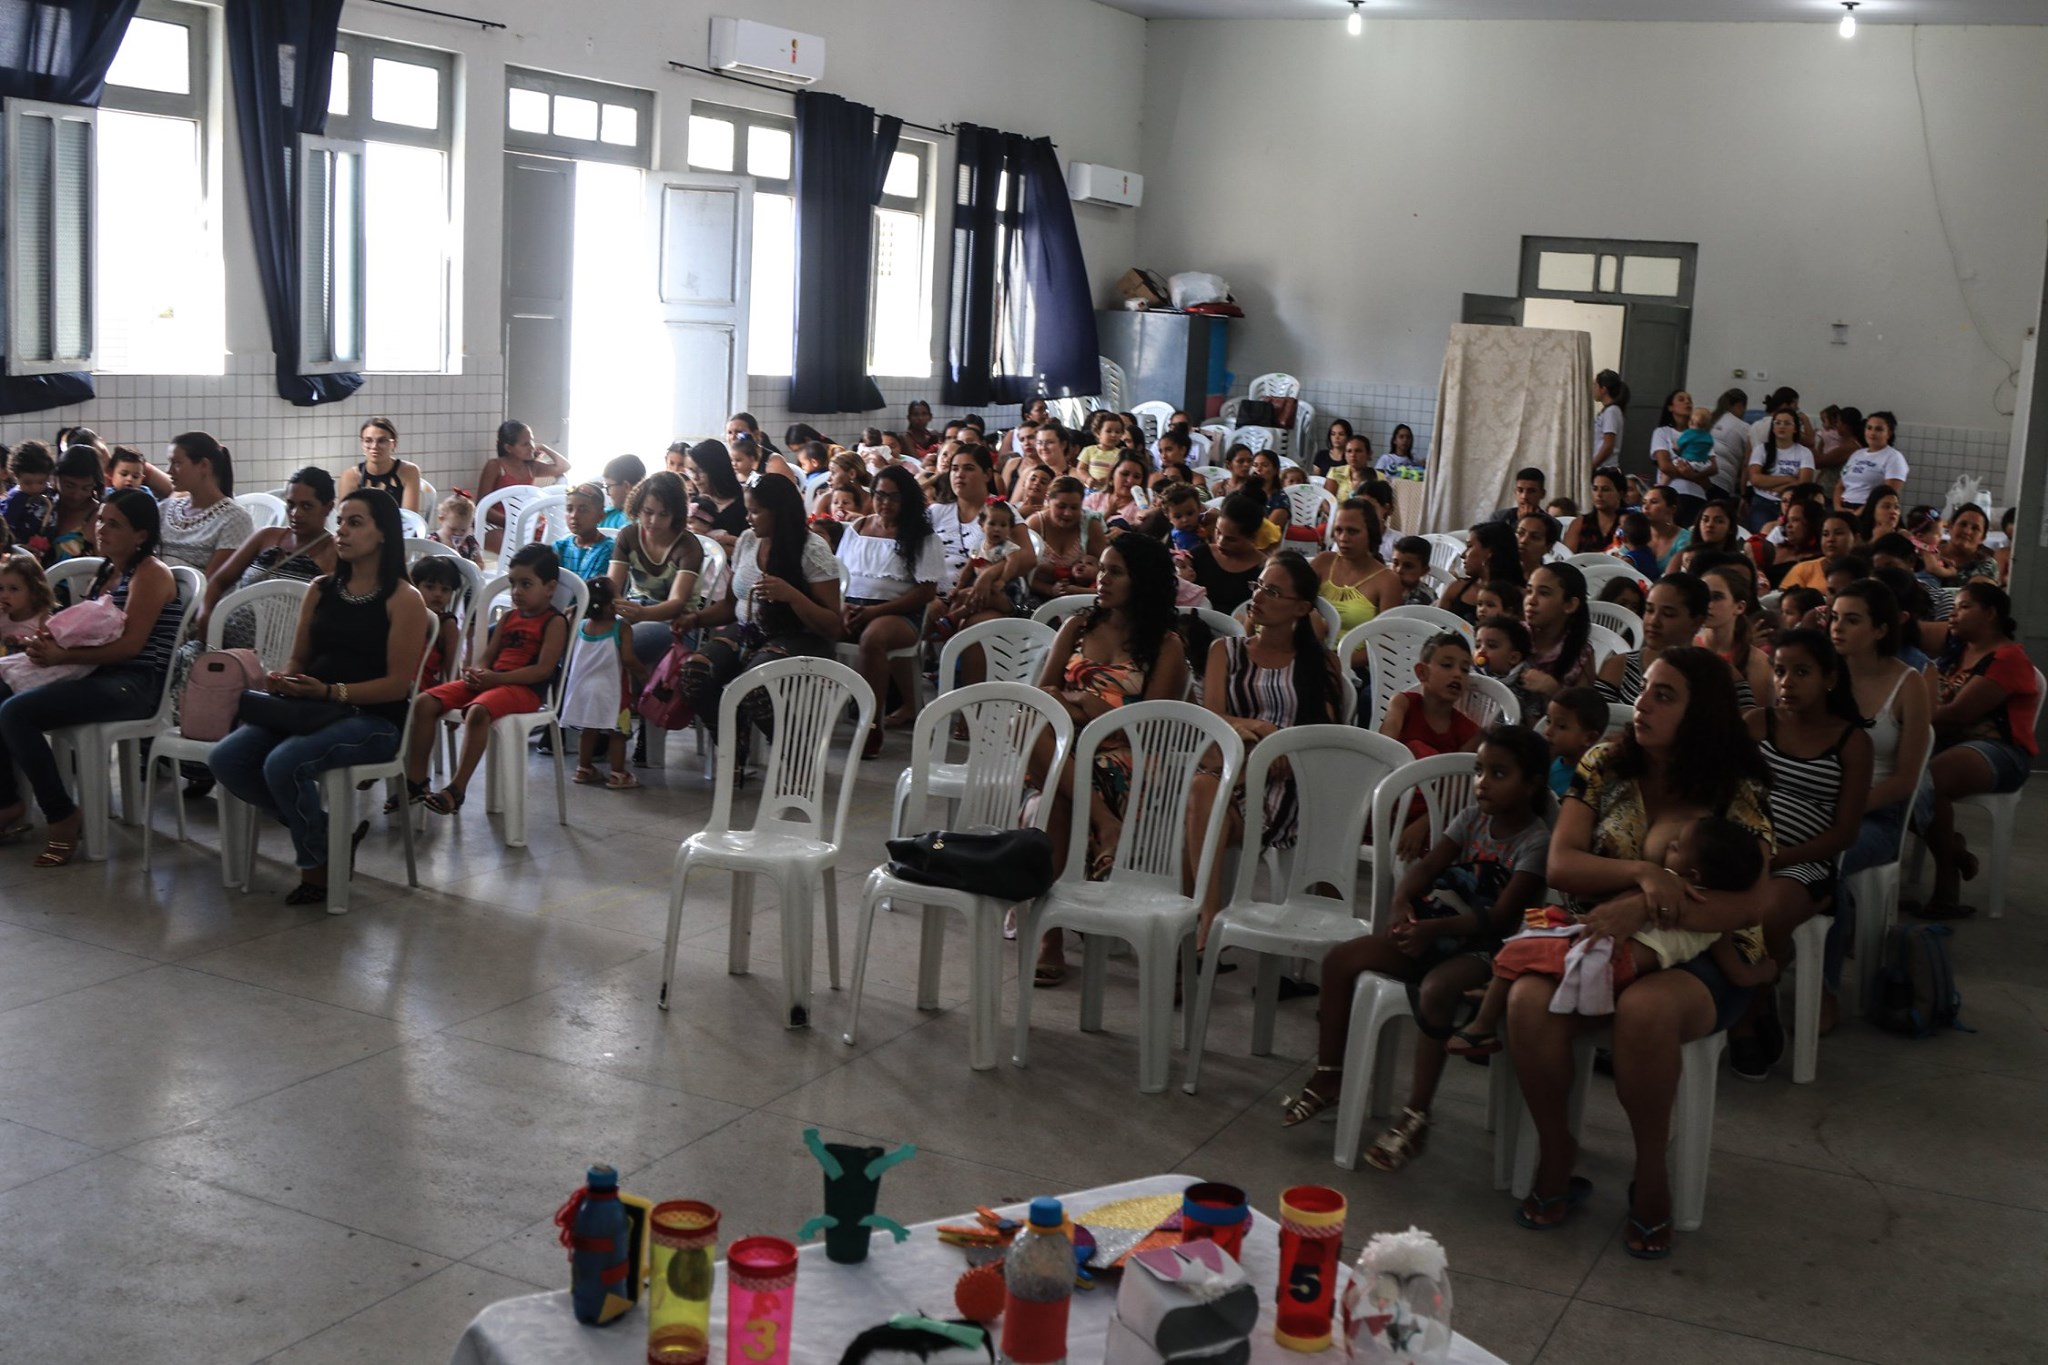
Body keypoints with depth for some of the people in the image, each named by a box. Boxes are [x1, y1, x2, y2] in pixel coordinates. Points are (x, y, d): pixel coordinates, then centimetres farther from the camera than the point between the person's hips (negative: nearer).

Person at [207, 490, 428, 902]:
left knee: (284, 763, -31)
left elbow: (397, 684, -10)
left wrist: (329, 692, -22)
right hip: (311, 710, 7)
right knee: (226, 759, -16)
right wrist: (285, 682, -5)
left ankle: (317, 863, -4)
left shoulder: (403, 600, -5)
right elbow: (300, 659, 20)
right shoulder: (321, 589, 14)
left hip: (374, 718, -7)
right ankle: (326, 831, 1)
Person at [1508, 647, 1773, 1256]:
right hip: (1594, 938, 3)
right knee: (1529, 1000, -30)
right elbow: (1559, 865, -2)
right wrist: (1641, 872, -21)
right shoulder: (1604, 766, 6)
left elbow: (1748, 906, -15)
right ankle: (1555, 1156, -7)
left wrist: (1646, 908, -28)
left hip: (1695, 956, -3)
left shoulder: (1736, 794, -3)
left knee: (1644, 1008, -39)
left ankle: (1652, 1177, -15)